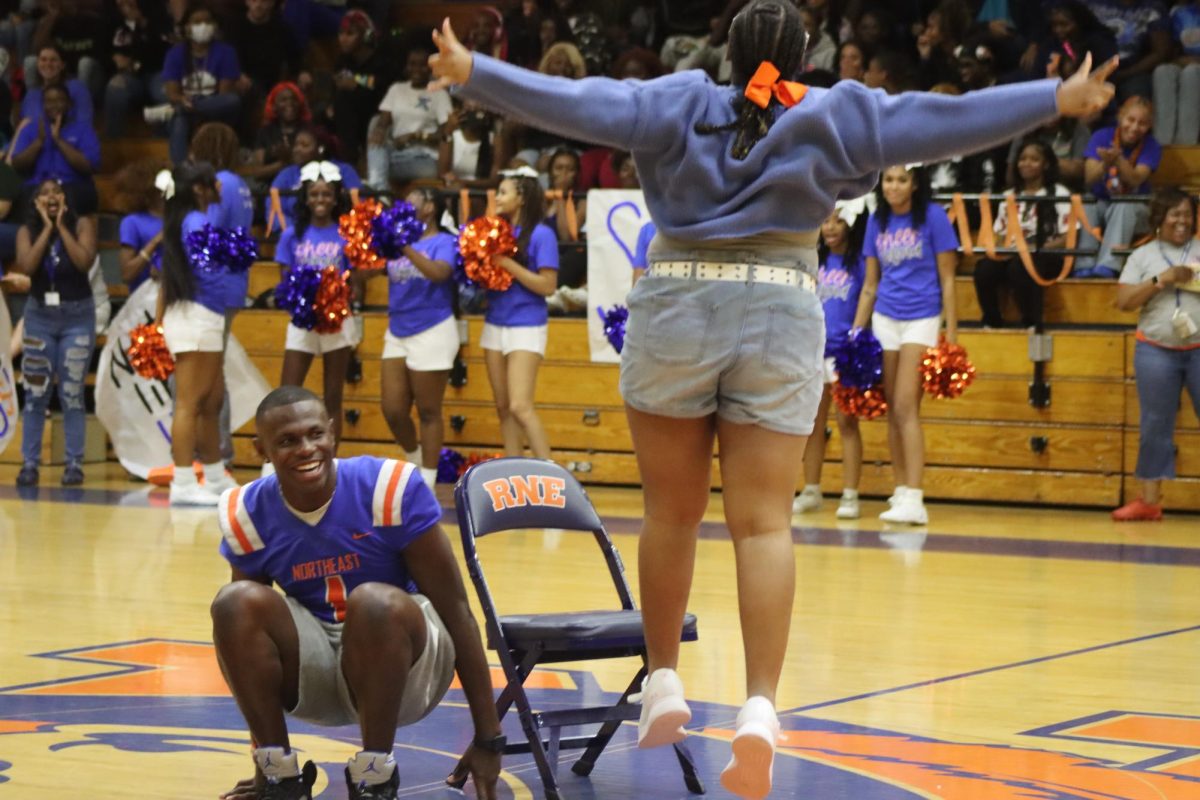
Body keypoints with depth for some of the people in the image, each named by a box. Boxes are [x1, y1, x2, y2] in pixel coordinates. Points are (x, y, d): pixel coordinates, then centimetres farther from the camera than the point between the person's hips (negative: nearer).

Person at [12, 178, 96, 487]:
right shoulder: (27, 231, 2)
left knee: (71, 394, -3)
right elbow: (27, 265, -15)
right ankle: (29, 463, 2)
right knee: (35, 394, -1)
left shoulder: (81, 224, -3)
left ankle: (74, 464, 1)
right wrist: (47, 228, -12)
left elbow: (85, 261, -18)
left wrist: (62, 226, -13)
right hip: (40, 316, 2)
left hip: (77, 315, -2)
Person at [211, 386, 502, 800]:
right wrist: (263, 758, 1)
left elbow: (455, 610, -14)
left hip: (401, 661, -3)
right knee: (237, 603, -25)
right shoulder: (247, 515, -9)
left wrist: (488, 738, -14)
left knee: (374, 601, -36)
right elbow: (249, 638, 0)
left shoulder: (391, 490, -18)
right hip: (315, 672, 3)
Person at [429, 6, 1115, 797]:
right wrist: (1058, 100, 2)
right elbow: (949, 119, -1)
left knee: (672, 513, 13)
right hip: (780, 324, 0)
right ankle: (760, 709, -17)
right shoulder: (833, 118, 2)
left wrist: (472, 72, -8)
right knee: (764, 525, -5)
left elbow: (579, 102, -9)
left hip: (674, 314, 1)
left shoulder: (680, 105, 1)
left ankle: (664, 682, 19)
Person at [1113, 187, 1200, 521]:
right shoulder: (1142, 256, 6)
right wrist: (1161, 280, -10)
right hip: (1156, 351, 0)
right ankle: (1149, 500, 10)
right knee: (1155, 426, 4)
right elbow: (1124, 301, -1)